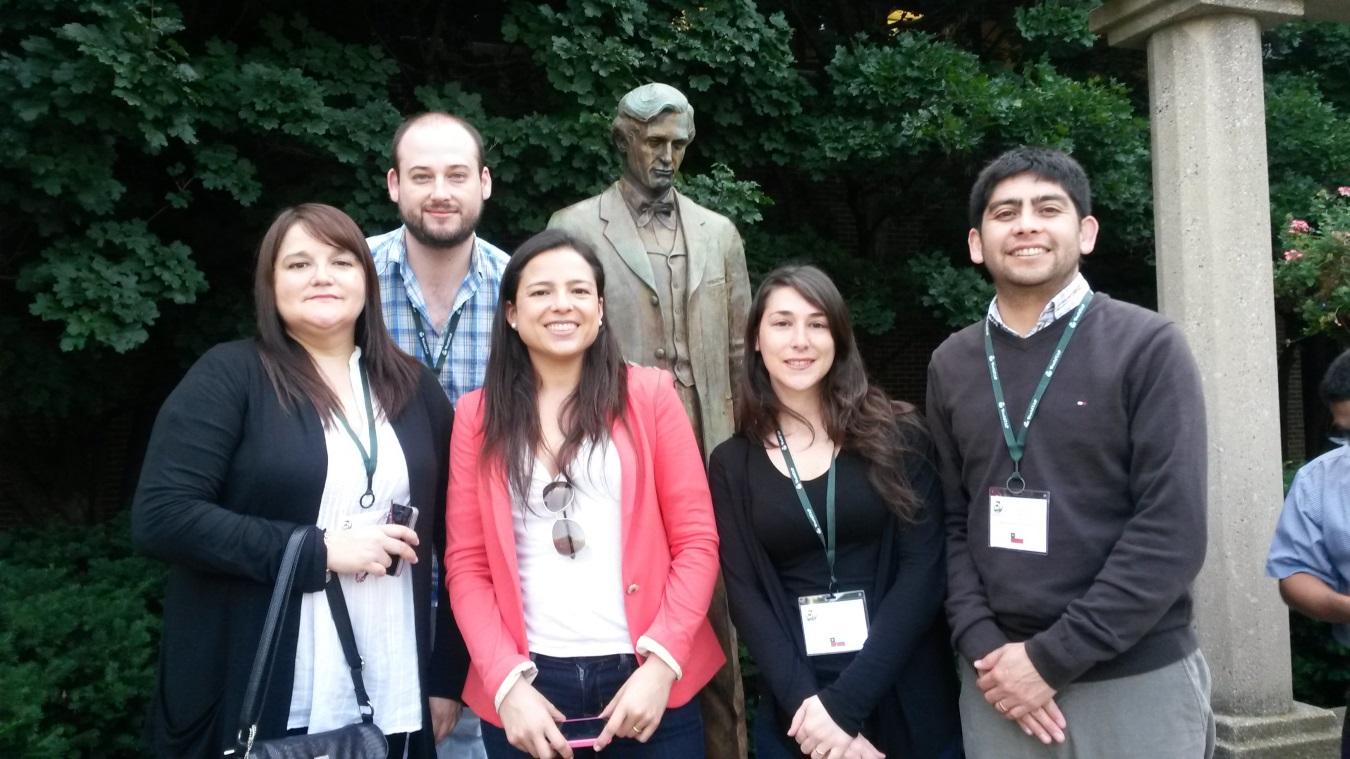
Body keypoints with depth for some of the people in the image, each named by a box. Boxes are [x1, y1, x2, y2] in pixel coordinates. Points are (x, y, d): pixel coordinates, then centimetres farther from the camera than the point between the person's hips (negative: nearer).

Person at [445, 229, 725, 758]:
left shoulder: (649, 394, 1)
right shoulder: (478, 414, 3)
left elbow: (697, 541, -1)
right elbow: (467, 564, 1)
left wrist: (661, 664, -11)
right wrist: (507, 681, -10)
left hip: (646, 679, 0)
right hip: (528, 686, 1)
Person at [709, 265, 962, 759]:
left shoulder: (896, 435, -4)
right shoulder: (732, 465, 1)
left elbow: (924, 570, -9)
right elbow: (746, 596, -3)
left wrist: (844, 701, -16)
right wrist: (806, 703, -16)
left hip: (908, 701, 0)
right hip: (796, 711, 1)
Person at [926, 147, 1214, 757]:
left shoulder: (1148, 347, -7)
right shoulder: (951, 366, 5)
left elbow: (1172, 533, -12)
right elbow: (950, 522, 5)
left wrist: (1051, 657, -14)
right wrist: (982, 648, -8)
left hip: (1138, 680, -3)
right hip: (998, 680, 3)